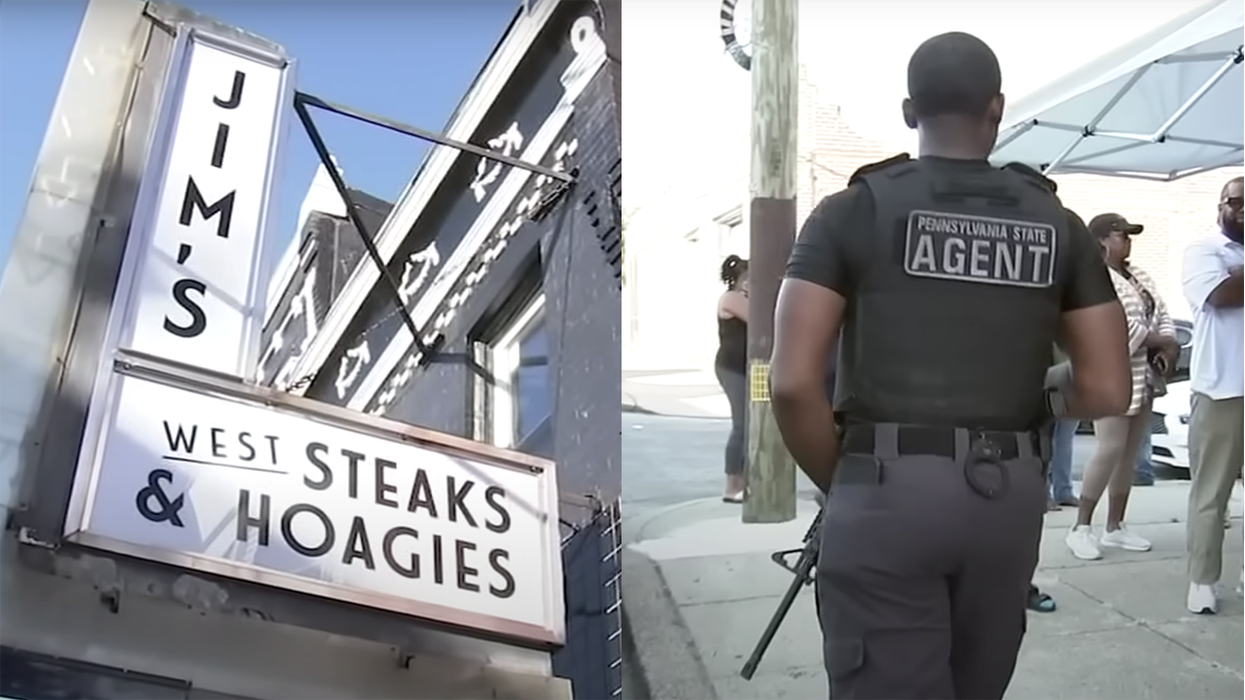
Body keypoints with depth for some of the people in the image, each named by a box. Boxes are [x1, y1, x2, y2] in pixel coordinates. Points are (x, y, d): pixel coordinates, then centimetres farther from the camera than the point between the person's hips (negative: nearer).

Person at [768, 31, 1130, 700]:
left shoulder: (853, 209, -4)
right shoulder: (1056, 224, 7)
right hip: (1010, 495, 5)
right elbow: (1107, 390, 5)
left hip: (888, 490, -4)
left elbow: (793, 383, -12)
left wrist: (836, 480, 3)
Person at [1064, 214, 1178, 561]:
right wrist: (1166, 343, -9)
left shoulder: (1138, 275, 16)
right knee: (1111, 448, -13)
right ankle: (1081, 527, -5)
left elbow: (1161, 312, 13)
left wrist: (1167, 349, -6)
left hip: (1143, 376, 9)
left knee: (1130, 451, 9)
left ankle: (1115, 526, 17)